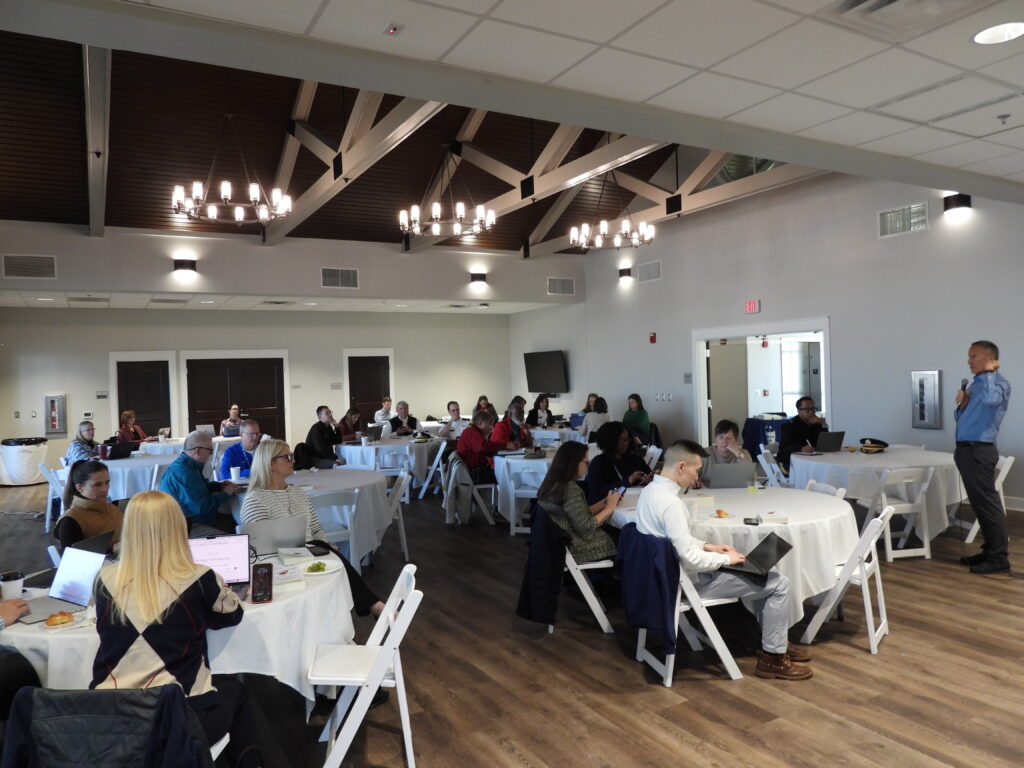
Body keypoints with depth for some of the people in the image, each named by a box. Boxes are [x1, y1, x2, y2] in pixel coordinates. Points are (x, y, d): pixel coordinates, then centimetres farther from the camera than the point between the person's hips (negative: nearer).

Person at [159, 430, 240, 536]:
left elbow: (202, 486, 27)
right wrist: (225, 494, -12)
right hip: (187, 527, -11)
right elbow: (202, 507, -26)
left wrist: (220, 486, 7)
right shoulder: (183, 472, -24)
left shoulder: (188, 464, 9)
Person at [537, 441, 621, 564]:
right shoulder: (570, 489, -22)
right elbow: (586, 527, -20)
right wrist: (609, 508, -9)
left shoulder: (554, 484, 4)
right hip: (572, 548, -8)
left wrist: (604, 502, 7)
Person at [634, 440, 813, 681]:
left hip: (672, 573, 10)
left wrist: (707, 546, 8)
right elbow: (690, 558, -28)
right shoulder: (670, 503, -28)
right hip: (689, 581, -10)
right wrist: (725, 558, -12)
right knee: (779, 583, -3)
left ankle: (775, 640, 34)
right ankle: (773, 658, 11)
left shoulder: (650, 490, 2)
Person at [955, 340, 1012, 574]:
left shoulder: (999, 382, -8)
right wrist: (961, 403, 2)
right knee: (979, 504, 14)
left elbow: (991, 399, -33)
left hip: (979, 451, -9)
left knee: (987, 503, -4)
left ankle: (999, 557, 3)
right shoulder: (976, 384, 18)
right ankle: (990, 550, 23)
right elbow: (960, 418, 23)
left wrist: (988, 371, -17)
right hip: (966, 449, 9)